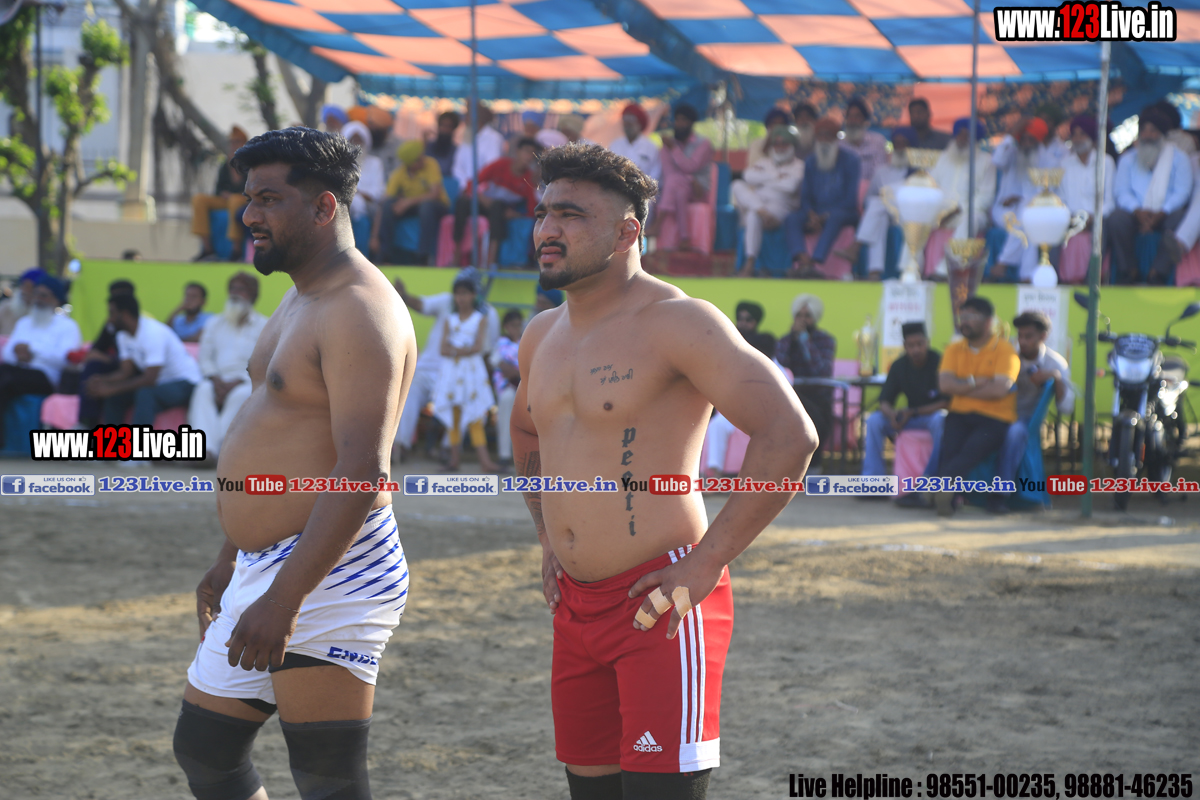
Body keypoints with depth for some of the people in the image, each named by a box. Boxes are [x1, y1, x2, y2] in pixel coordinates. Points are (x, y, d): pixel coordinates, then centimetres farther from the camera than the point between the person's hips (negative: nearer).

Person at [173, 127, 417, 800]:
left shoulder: (360, 312, -17)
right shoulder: (303, 300, 17)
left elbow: (363, 471, -25)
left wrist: (283, 598, -29)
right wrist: (233, 559, 27)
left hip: (330, 570, -11)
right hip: (264, 568, 11)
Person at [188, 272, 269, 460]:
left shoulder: (263, 326, 6)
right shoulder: (215, 323, 19)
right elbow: (205, 358, 12)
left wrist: (236, 383, -16)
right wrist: (217, 381, -9)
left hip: (247, 382, -3)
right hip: (220, 380, 3)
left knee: (241, 395, -37)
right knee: (202, 391, -31)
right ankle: (206, 447, -47)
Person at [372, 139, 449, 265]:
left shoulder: (431, 164, -18)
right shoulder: (398, 174, -14)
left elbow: (435, 194, -25)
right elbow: (382, 206, -16)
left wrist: (410, 201, -36)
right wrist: (375, 237, -23)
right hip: (411, 206, 2)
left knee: (427, 206, -37)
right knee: (387, 205, -24)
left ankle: (424, 258, -34)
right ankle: (385, 258, -21)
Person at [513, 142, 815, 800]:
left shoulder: (677, 322, -13)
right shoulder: (542, 336, 13)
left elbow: (789, 436, -21)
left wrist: (706, 563, -19)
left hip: (661, 603, -8)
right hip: (574, 605, 8)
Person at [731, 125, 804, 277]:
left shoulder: (798, 166, 12)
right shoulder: (763, 163, 25)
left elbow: (790, 186, -10)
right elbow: (748, 175, 2)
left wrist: (764, 181, 3)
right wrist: (775, 177, -5)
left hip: (781, 208, -5)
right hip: (755, 203, 5)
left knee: (753, 216, -38)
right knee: (737, 185, -21)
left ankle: (749, 265, -35)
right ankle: (761, 211, -43)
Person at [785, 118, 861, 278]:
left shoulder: (850, 161, 0)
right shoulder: (811, 162, 13)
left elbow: (851, 198, -7)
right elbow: (805, 196, 9)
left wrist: (825, 216, -15)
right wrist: (812, 215, -14)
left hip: (844, 212, -4)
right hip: (817, 212, 4)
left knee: (835, 218, -40)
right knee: (791, 220, -27)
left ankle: (814, 262, -56)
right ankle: (803, 259, -53)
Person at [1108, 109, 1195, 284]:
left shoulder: (1178, 158, 9)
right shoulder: (1128, 159, 15)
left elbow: (1182, 191, -2)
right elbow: (1122, 191, 4)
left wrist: (1160, 214, -18)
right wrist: (1138, 212, -18)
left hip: (1166, 212, -1)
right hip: (1136, 214, 1)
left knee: (1179, 219, -35)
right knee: (1116, 220, -30)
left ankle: (1157, 274, -32)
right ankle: (1127, 273, -20)